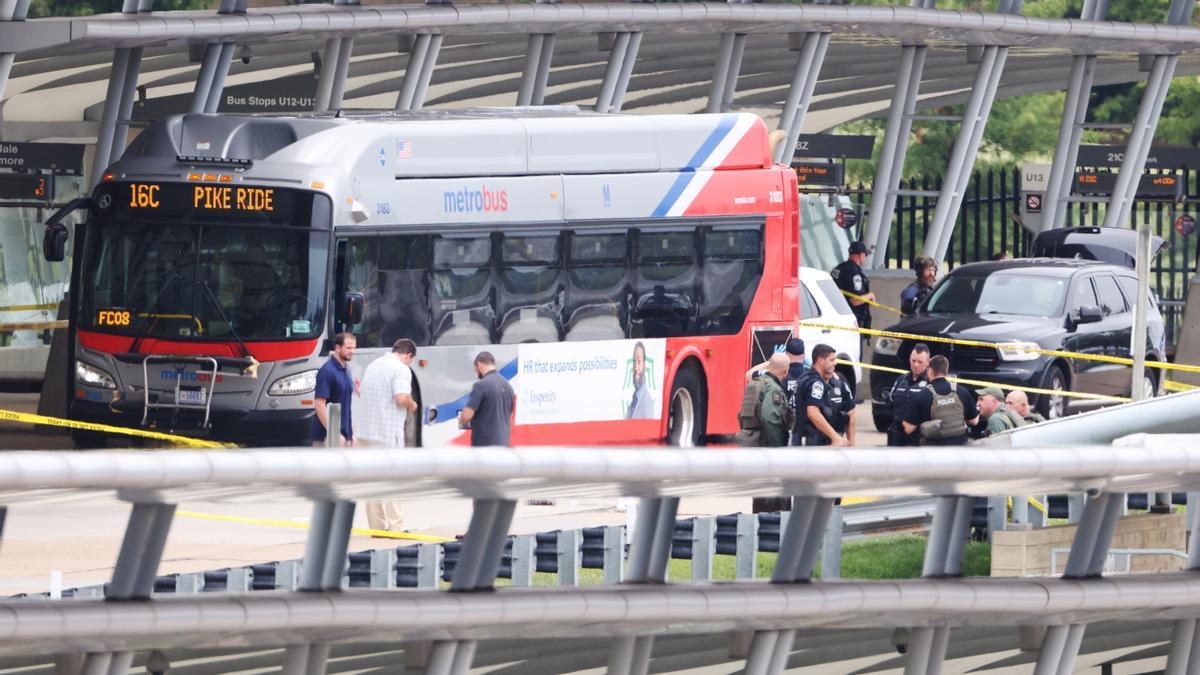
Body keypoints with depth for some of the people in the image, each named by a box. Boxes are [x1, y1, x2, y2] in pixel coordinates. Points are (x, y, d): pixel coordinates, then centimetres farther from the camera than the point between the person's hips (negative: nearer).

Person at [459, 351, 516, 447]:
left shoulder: (481, 385, -13)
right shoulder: (507, 386, 11)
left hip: (484, 446, -7)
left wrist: (461, 419, 7)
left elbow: (466, 416, -16)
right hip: (503, 445, 7)